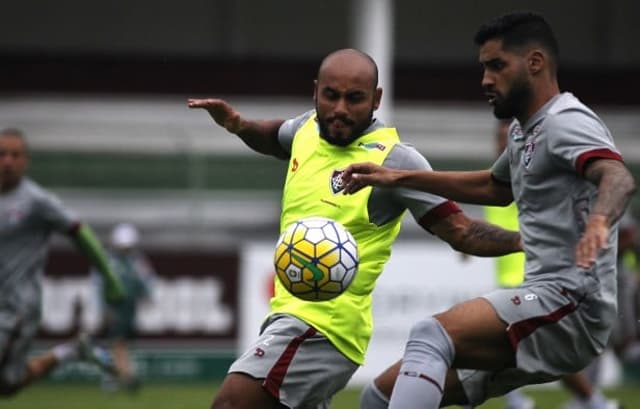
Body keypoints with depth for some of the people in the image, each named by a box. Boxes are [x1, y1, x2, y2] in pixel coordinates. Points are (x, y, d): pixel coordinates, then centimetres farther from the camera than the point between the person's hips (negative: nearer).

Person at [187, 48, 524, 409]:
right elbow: (276, 138, 32)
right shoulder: (310, 128, 8)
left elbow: (458, 229, -11)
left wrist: (521, 241, -26)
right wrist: (238, 124, 12)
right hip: (291, 313, 9)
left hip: (323, 325, -9)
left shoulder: (394, 159, -13)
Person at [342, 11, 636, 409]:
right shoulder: (525, 132, 21)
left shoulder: (566, 122, -10)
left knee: (431, 335, -33)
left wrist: (598, 221, -52)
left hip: (572, 304, -10)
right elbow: (494, 188, 41)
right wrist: (401, 178, 35)